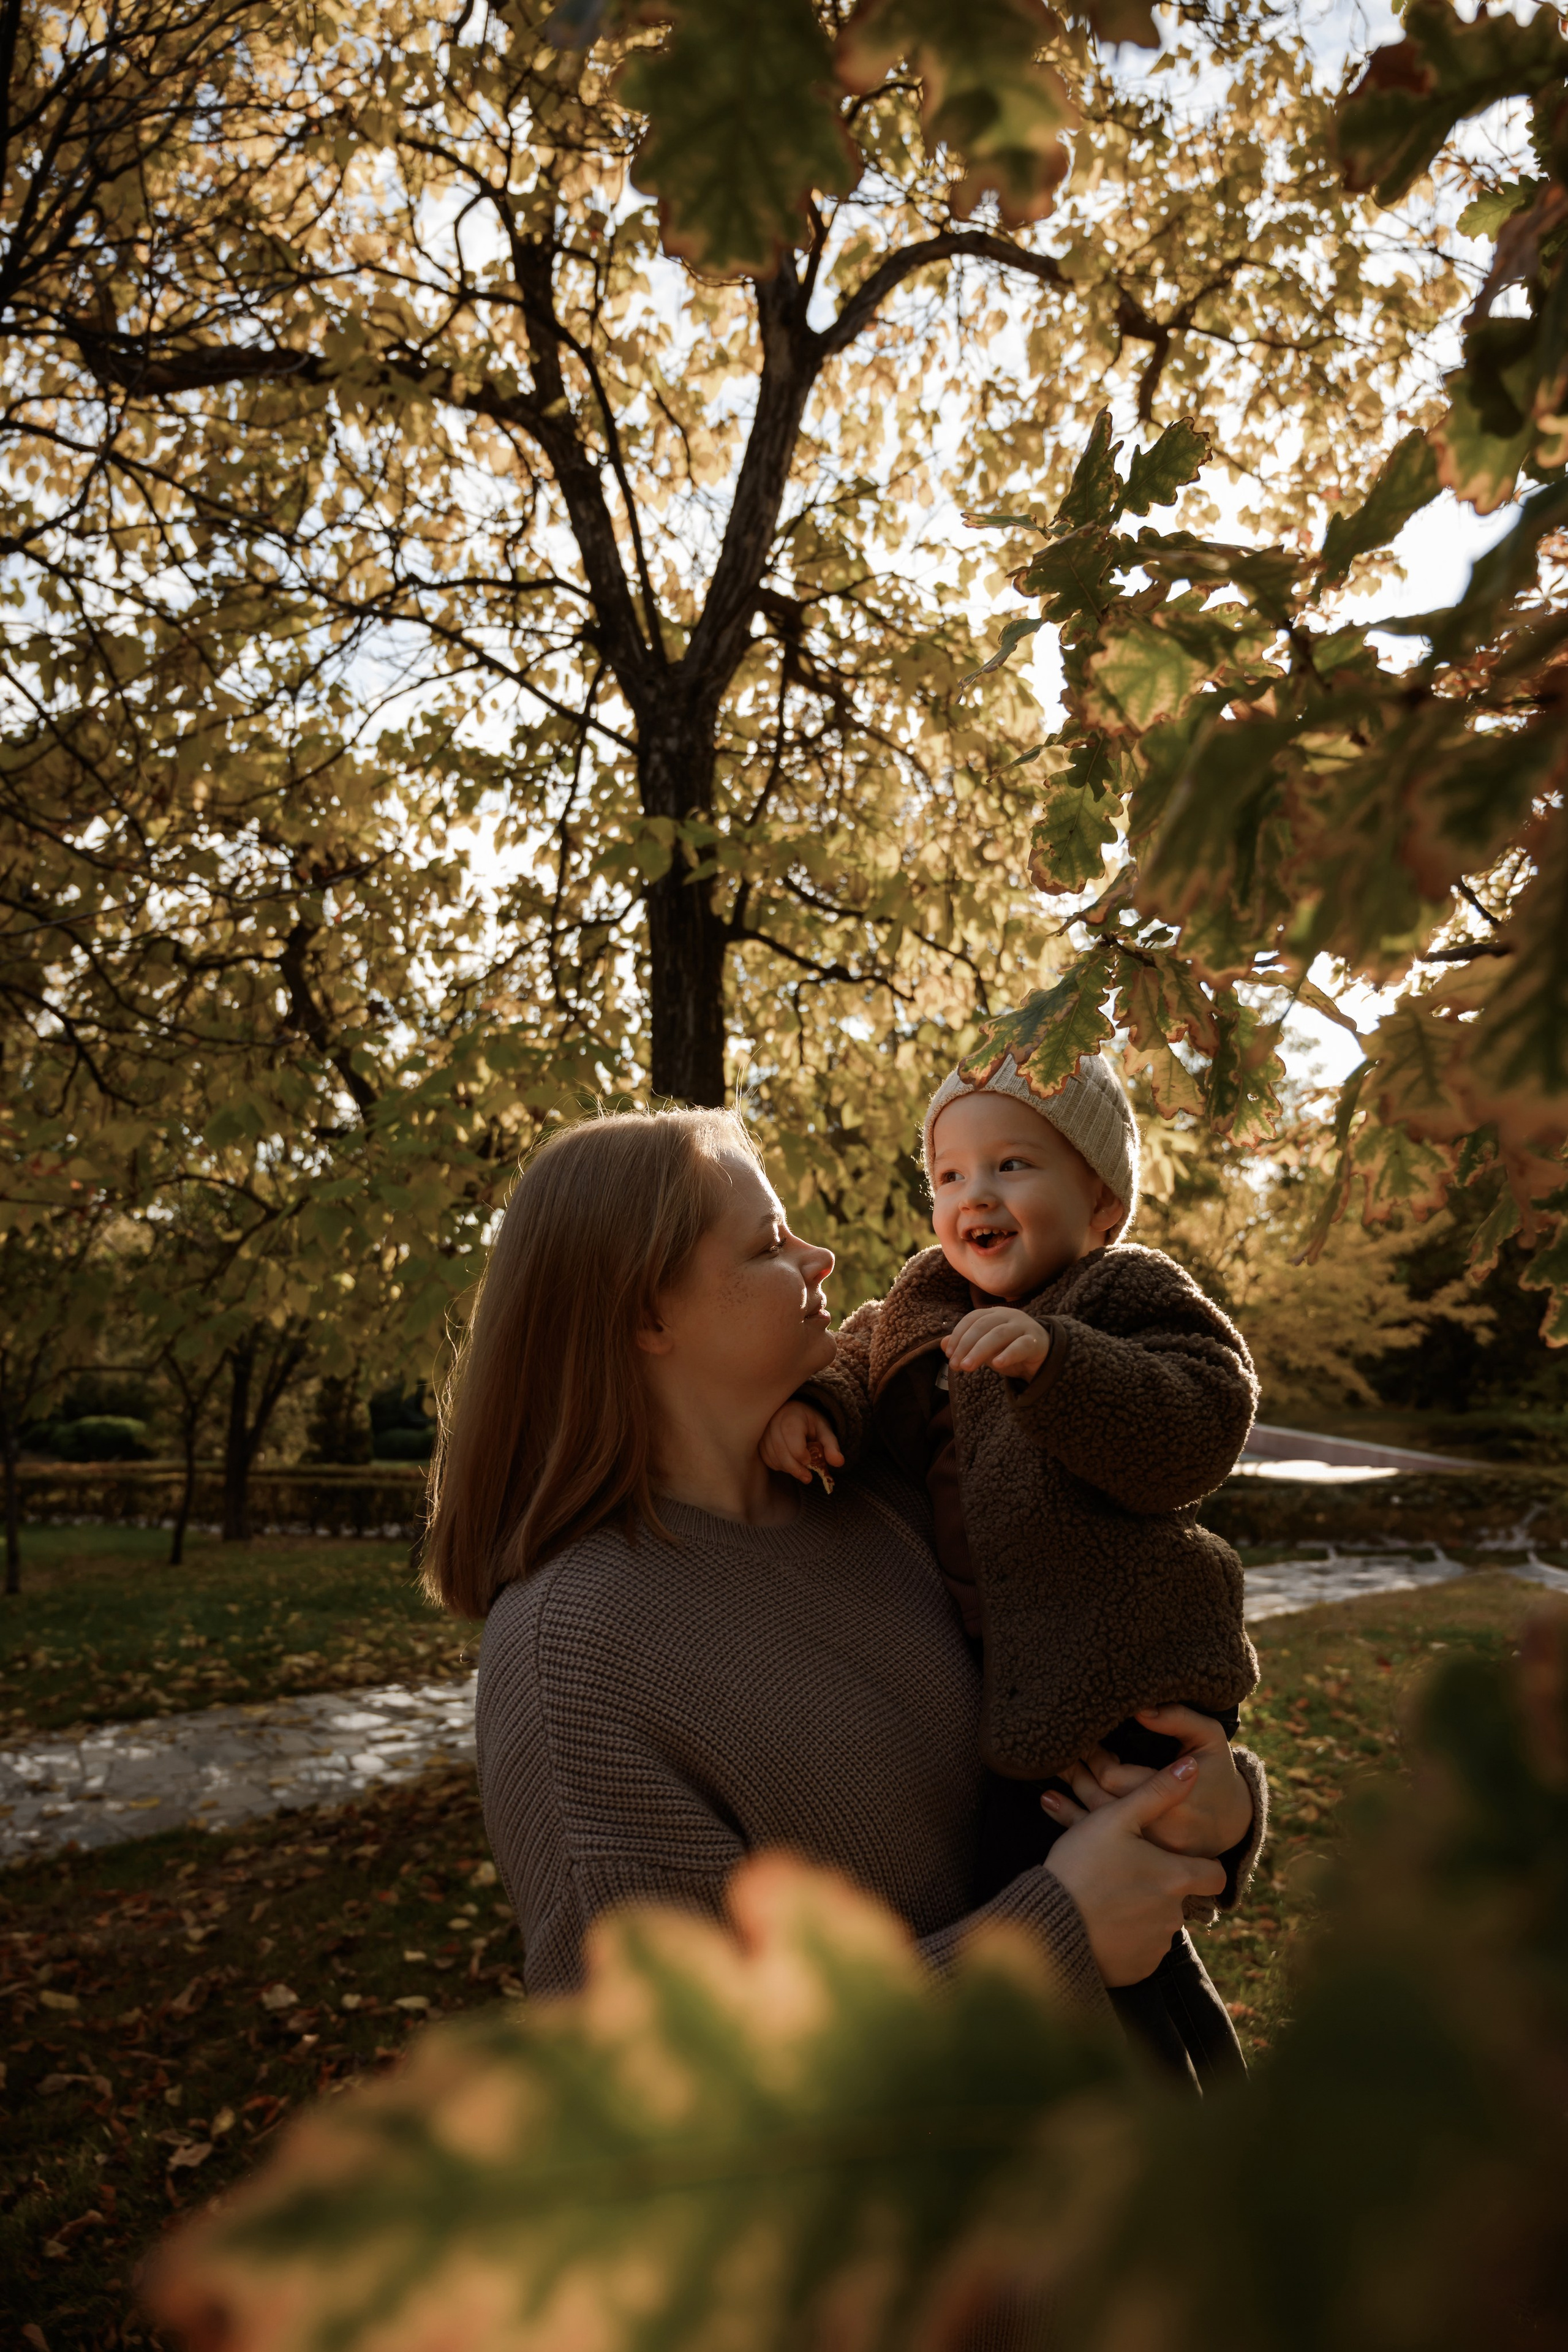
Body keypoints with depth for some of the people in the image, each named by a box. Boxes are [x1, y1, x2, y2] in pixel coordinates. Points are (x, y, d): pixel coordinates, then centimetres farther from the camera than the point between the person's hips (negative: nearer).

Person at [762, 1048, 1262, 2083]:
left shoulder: (1131, 1299, -12)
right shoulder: (919, 1312, 7)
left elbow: (1194, 1434, -25)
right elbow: (857, 1370, 9)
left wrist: (1053, 1359, -39)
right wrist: (809, 1404, -15)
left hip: (1120, 1695, -8)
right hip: (1000, 1697, 8)